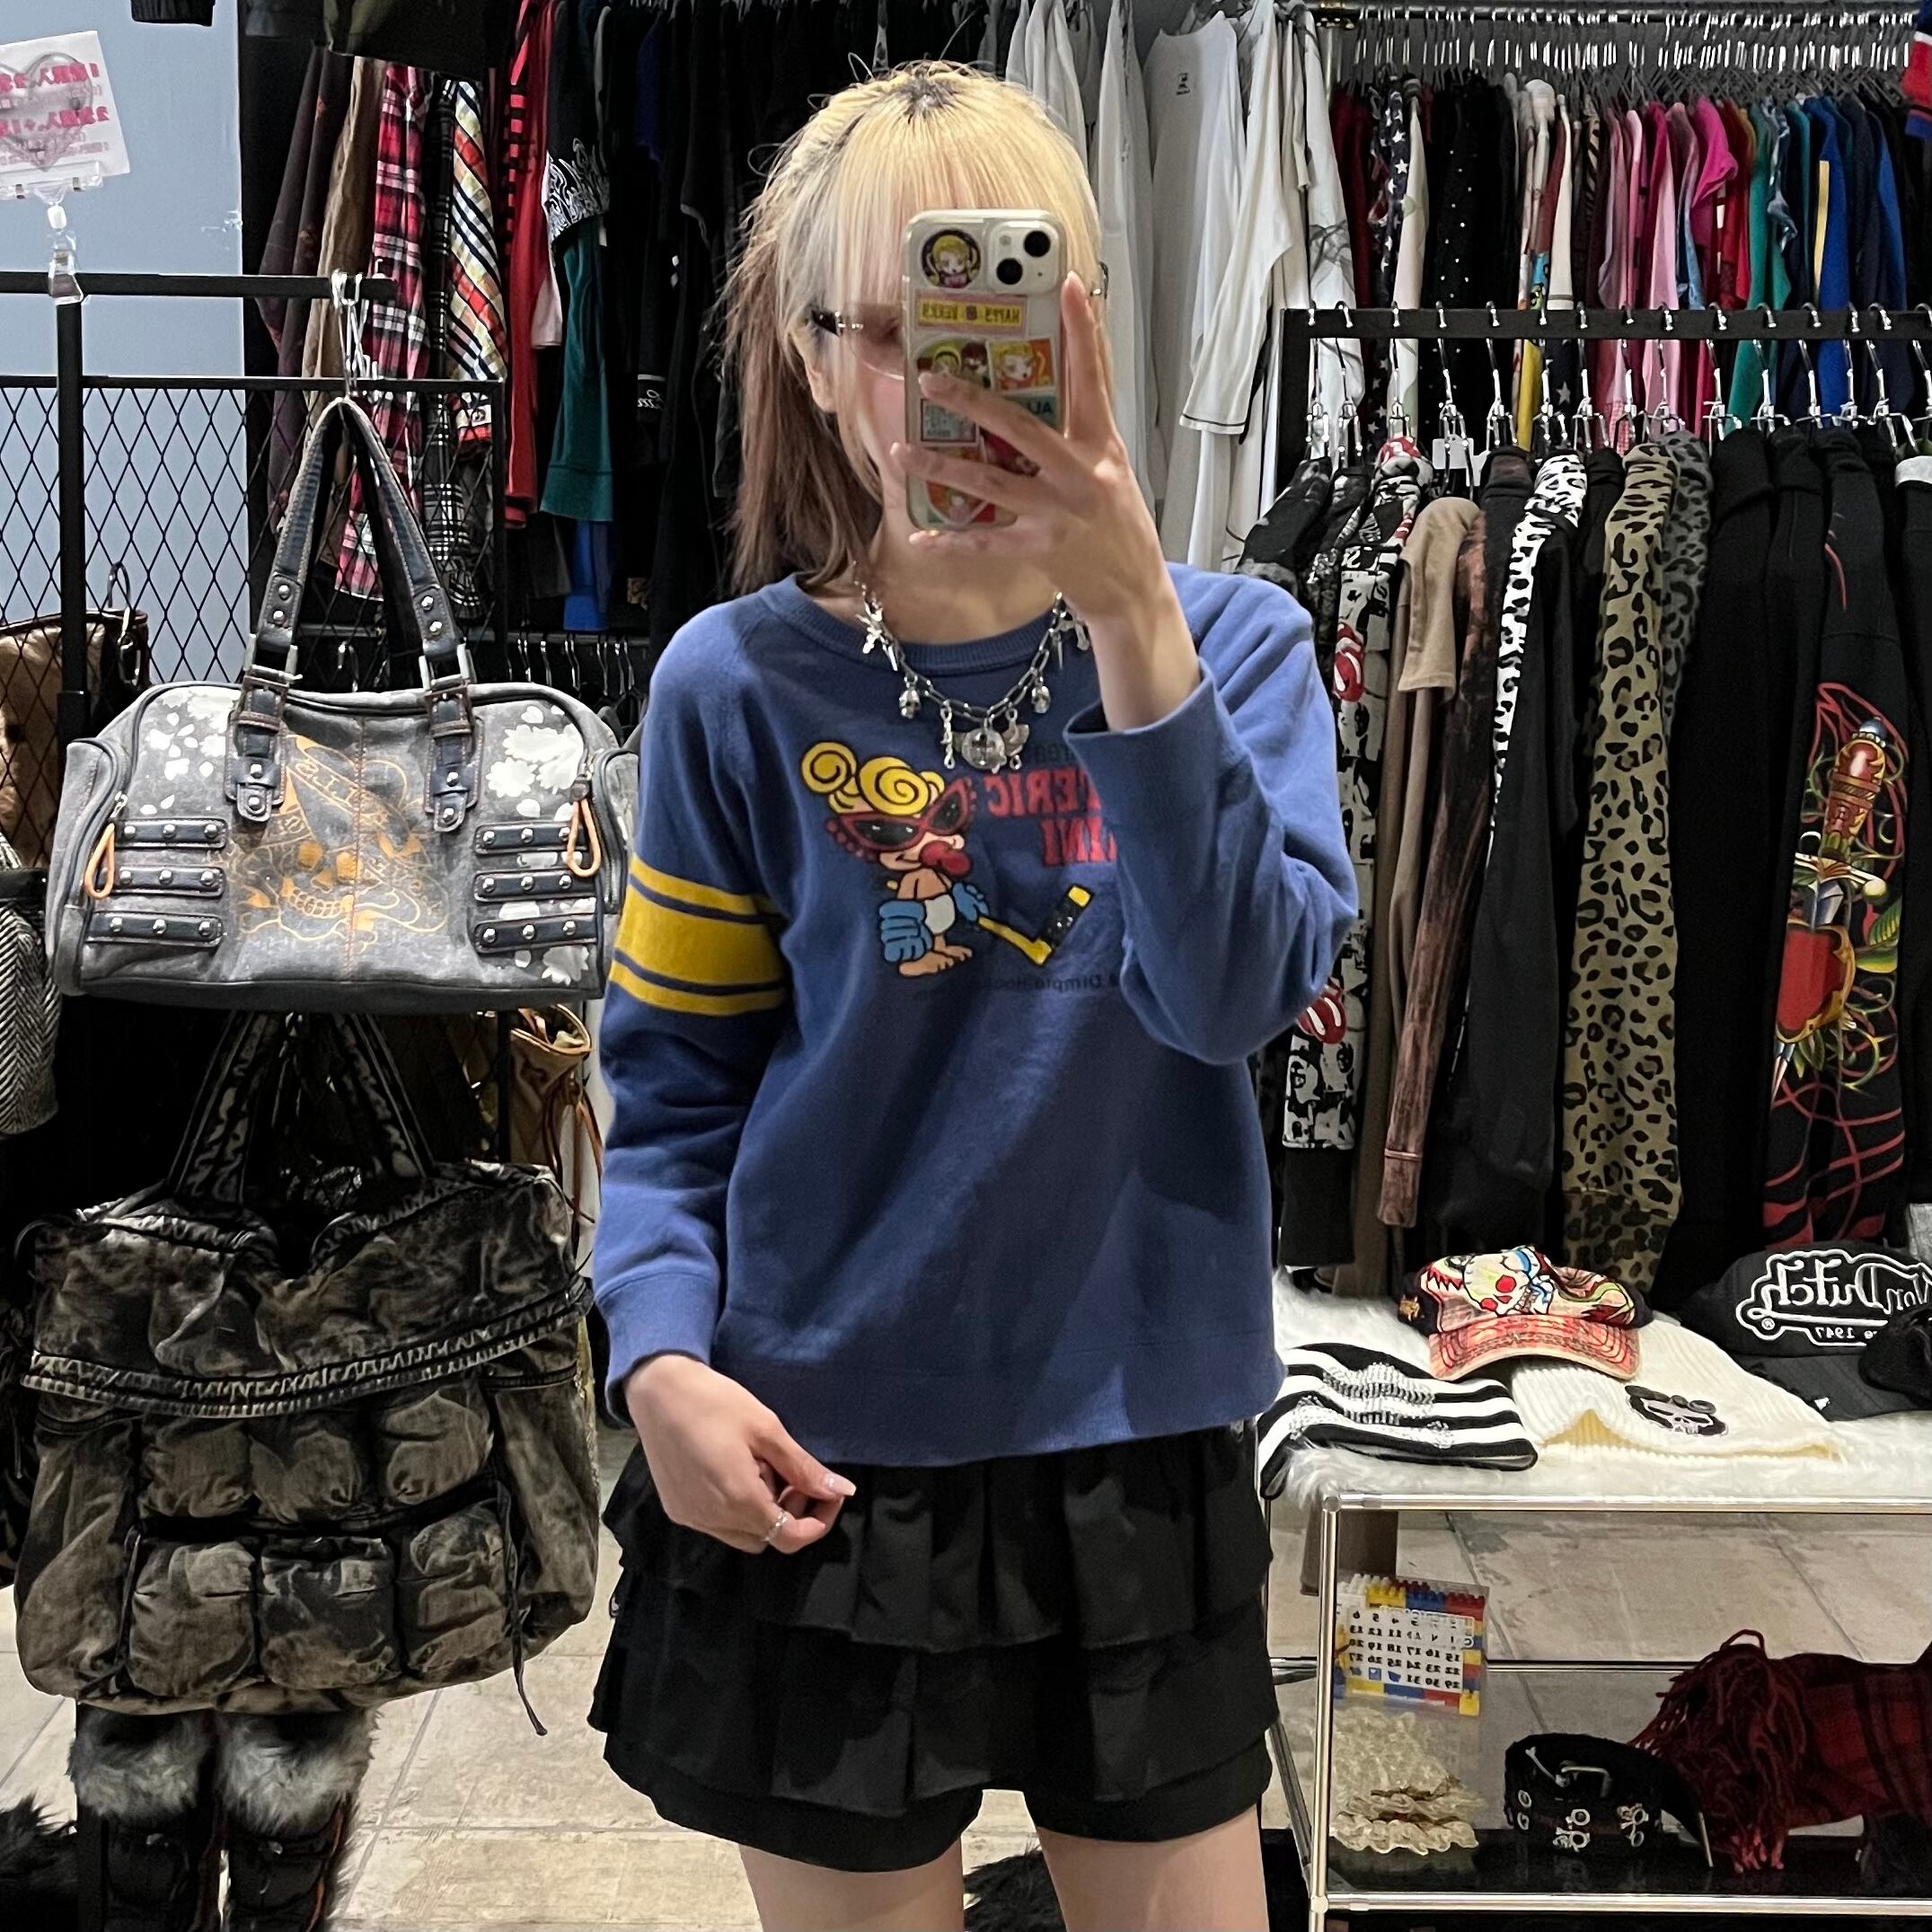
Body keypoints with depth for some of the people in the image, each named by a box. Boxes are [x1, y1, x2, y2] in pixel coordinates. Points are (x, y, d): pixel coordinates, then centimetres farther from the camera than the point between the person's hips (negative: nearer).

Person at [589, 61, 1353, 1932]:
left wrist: (1132, 625, -26)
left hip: (1139, 1441, 1)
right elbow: (677, 1079, -1)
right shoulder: (737, 685, -5)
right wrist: (662, 1354, -16)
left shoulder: (1228, 640, -3)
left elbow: (1238, 996, -18)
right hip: (818, 1460, -1)